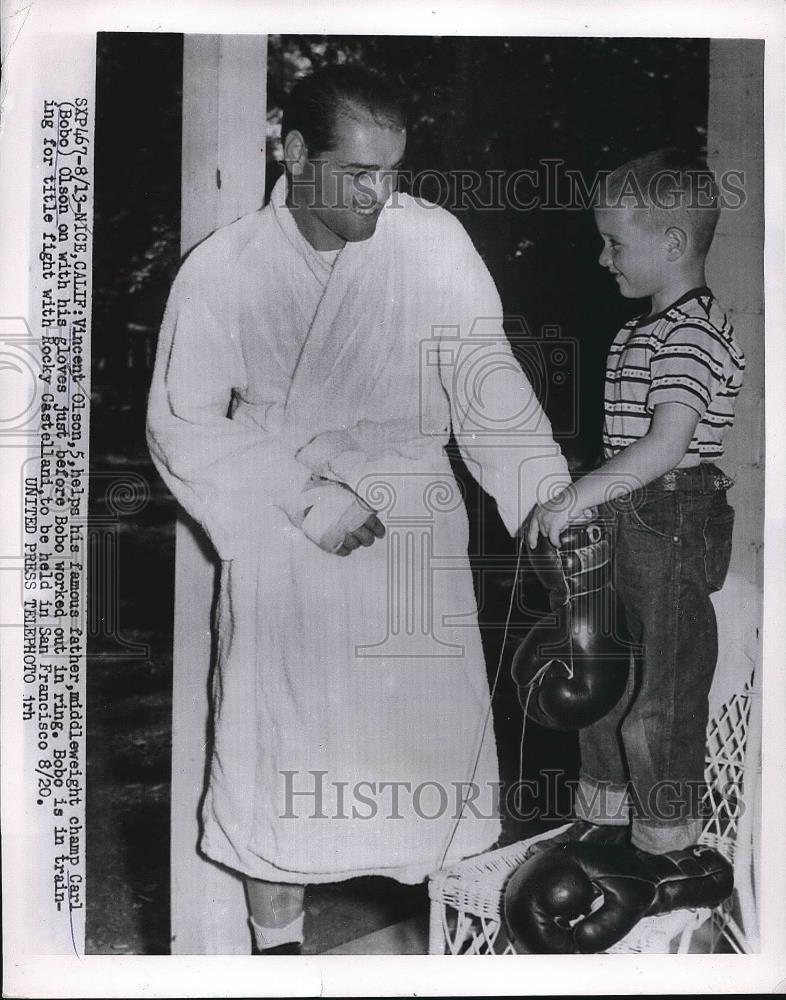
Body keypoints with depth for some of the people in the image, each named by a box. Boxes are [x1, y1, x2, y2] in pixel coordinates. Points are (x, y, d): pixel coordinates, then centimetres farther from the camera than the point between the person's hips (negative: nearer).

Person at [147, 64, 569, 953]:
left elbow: (485, 380, -10)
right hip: (284, 535, -1)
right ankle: (276, 937, 32)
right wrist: (305, 497, -16)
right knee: (282, 747, 9)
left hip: (414, 529, 1)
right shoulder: (222, 269, -8)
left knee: (436, 726, 11)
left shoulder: (433, 242, -8)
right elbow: (182, 425, -7)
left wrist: (548, 498, -23)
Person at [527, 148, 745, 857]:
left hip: (672, 530, -10)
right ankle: (605, 820, 35)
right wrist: (585, 504, 14)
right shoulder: (643, 332, 14)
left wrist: (576, 498, -30)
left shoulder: (693, 333, -17)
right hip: (624, 524, 10)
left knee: (662, 696, 1)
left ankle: (665, 846, 17)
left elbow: (668, 444, -29)